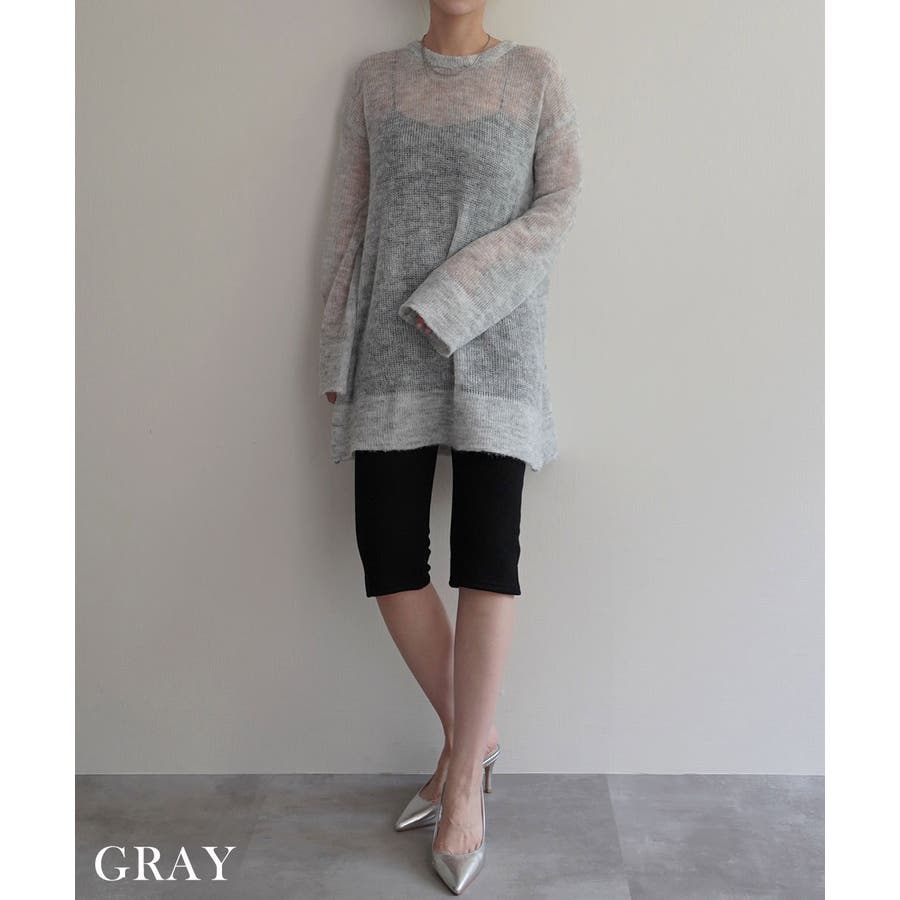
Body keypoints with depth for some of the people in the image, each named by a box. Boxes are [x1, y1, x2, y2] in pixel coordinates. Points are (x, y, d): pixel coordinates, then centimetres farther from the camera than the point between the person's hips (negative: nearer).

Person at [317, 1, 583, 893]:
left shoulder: (536, 74, 8)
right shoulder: (373, 80, 13)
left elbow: (561, 203, -2)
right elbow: (349, 222, 10)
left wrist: (454, 297, -12)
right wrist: (337, 355, 6)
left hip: (494, 344, -2)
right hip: (393, 348, 2)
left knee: (486, 552, -6)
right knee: (387, 550, -3)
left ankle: (464, 780, 10)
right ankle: (471, 734, 19)